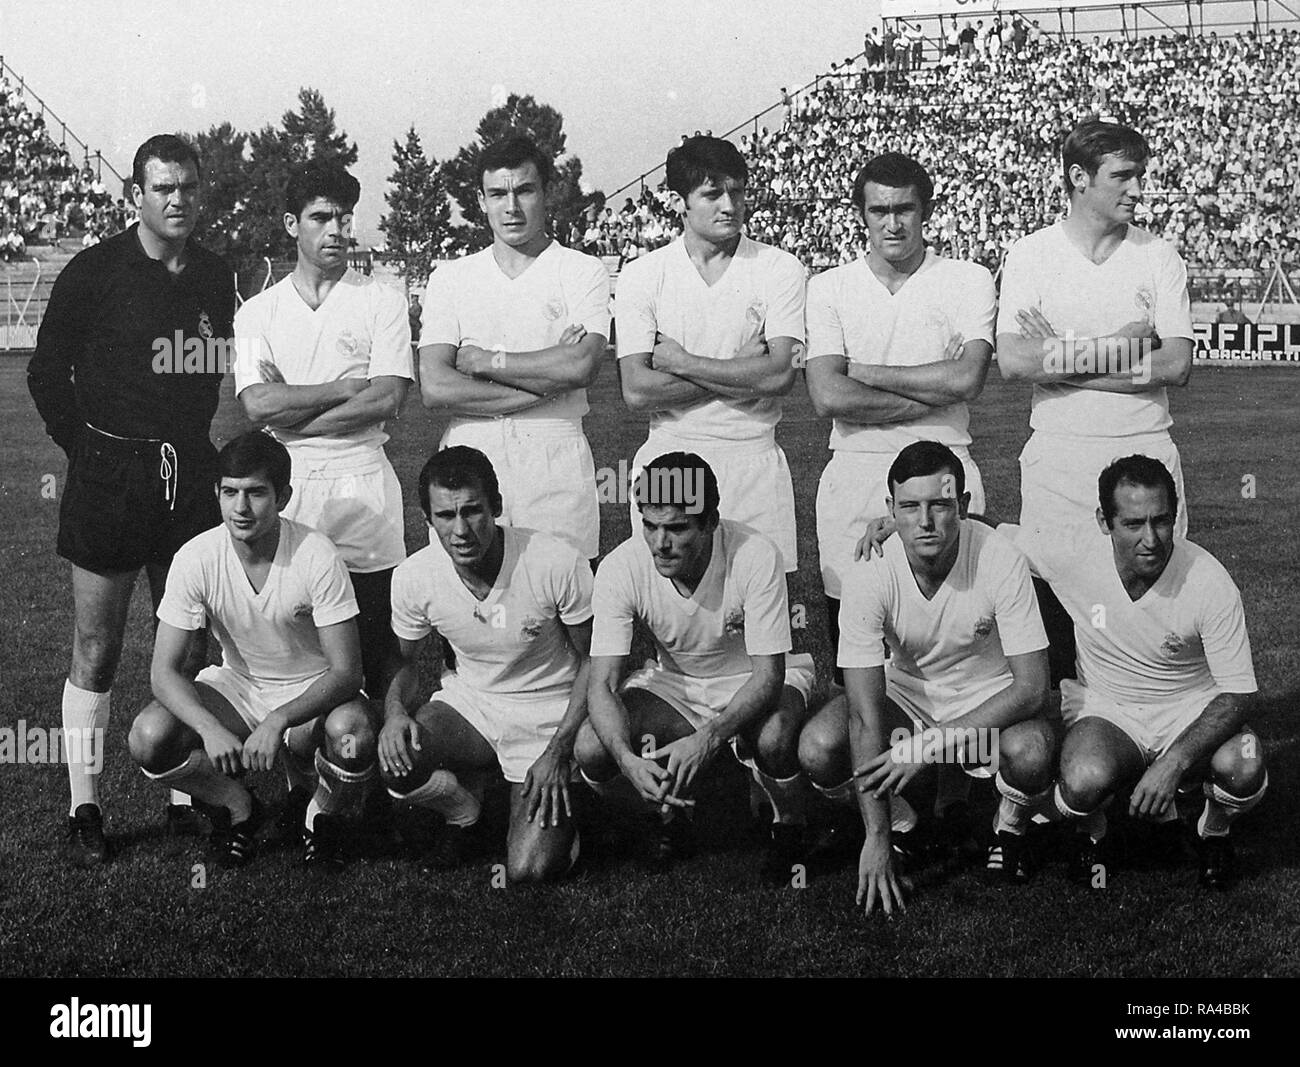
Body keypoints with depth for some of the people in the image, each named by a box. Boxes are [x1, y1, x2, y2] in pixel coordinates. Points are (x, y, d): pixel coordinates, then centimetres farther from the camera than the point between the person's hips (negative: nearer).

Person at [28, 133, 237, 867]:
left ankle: (186, 800, 21)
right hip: (109, 482, -4)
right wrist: (88, 451, -2)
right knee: (98, 649, 2)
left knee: (190, 646, 10)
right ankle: (85, 812, 11)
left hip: (191, 476, 4)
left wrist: (204, 457, 5)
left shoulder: (218, 278, 7)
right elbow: (46, 374, 0)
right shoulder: (95, 273, -5)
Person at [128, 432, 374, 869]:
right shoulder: (196, 558, -18)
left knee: (352, 734, -36)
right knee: (148, 738, -24)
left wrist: (278, 721, -40)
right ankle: (236, 808, 6)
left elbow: (346, 672, -24)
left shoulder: (317, 557, -25)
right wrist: (211, 729, -36)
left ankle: (325, 818, 1)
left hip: (313, 691, -2)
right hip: (237, 687, 2)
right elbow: (164, 671, -17)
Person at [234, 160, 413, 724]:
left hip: (363, 483, -1)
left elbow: (387, 400, -7)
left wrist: (294, 414, -7)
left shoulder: (380, 302, 5)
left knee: (372, 652, 2)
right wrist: (344, 388, -7)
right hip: (287, 486, 1)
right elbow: (257, 403, -5)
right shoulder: (257, 312, 9)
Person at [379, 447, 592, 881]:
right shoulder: (414, 577, -13)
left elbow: (593, 660, -10)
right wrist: (395, 711, -19)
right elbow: (404, 661, 5)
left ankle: (558, 814, 20)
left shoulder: (557, 564, -24)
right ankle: (462, 814, 7)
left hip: (548, 715, -3)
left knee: (529, 870, -18)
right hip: (468, 702, 3)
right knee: (396, 763, -29)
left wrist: (559, 751, -17)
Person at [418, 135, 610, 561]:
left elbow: (581, 366, -11)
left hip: (556, 460, -2)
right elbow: (434, 387, -2)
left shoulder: (584, 272, 6)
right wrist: (546, 381, -7)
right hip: (468, 453, 2)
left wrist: (483, 361, -4)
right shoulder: (450, 277, 11)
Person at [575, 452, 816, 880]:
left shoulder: (755, 557, -30)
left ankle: (790, 828, 0)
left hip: (751, 681, -2)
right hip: (673, 681, 3)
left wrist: (708, 737, -45)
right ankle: (667, 814, 10)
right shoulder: (620, 569, -23)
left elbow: (769, 674, -28)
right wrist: (627, 758, -43)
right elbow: (602, 684, -23)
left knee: (774, 740, -37)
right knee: (591, 749, -24)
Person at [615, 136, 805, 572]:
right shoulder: (641, 275, 2)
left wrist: (681, 363, -8)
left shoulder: (779, 269, 1)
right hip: (668, 456, 1)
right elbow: (636, 390, -8)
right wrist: (743, 370, -10)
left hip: (754, 458, 0)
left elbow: (779, 375, -11)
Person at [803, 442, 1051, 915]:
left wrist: (933, 743, -32)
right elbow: (866, 716, -24)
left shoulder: (1000, 562, -26)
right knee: (818, 750, -26)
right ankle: (899, 824, 6)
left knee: (1031, 753, -35)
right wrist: (877, 838, -27)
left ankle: (1011, 825, 3)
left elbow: (1032, 687, -24)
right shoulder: (870, 573, -24)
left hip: (990, 701, -1)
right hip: (904, 689, 2)